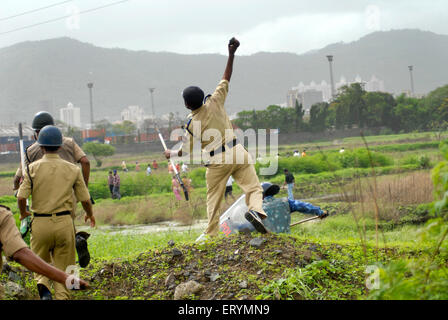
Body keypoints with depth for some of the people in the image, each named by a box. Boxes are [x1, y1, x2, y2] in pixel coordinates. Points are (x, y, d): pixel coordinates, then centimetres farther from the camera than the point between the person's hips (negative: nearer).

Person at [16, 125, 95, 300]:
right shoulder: (72, 169, 0)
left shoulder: (33, 168, -4)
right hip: (64, 222, 0)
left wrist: (23, 213, 11)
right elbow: (85, 199, 1)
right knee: (63, 267, 10)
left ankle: (43, 288, -11)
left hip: (40, 222, 0)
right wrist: (90, 214, 22)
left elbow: (21, 196, -11)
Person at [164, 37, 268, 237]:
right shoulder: (215, 102, -1)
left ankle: (211, 234, 16)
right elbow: (226, 79, 7)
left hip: (217, 161, -2)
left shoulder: (192, 124, -6)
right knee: (253, 188, -3)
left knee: (214, 199, 12)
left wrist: (171, 154, 23)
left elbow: (187, 150, 4)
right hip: (237, 153, 2)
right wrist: (231, 54, 7)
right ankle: (255, 210, -33)